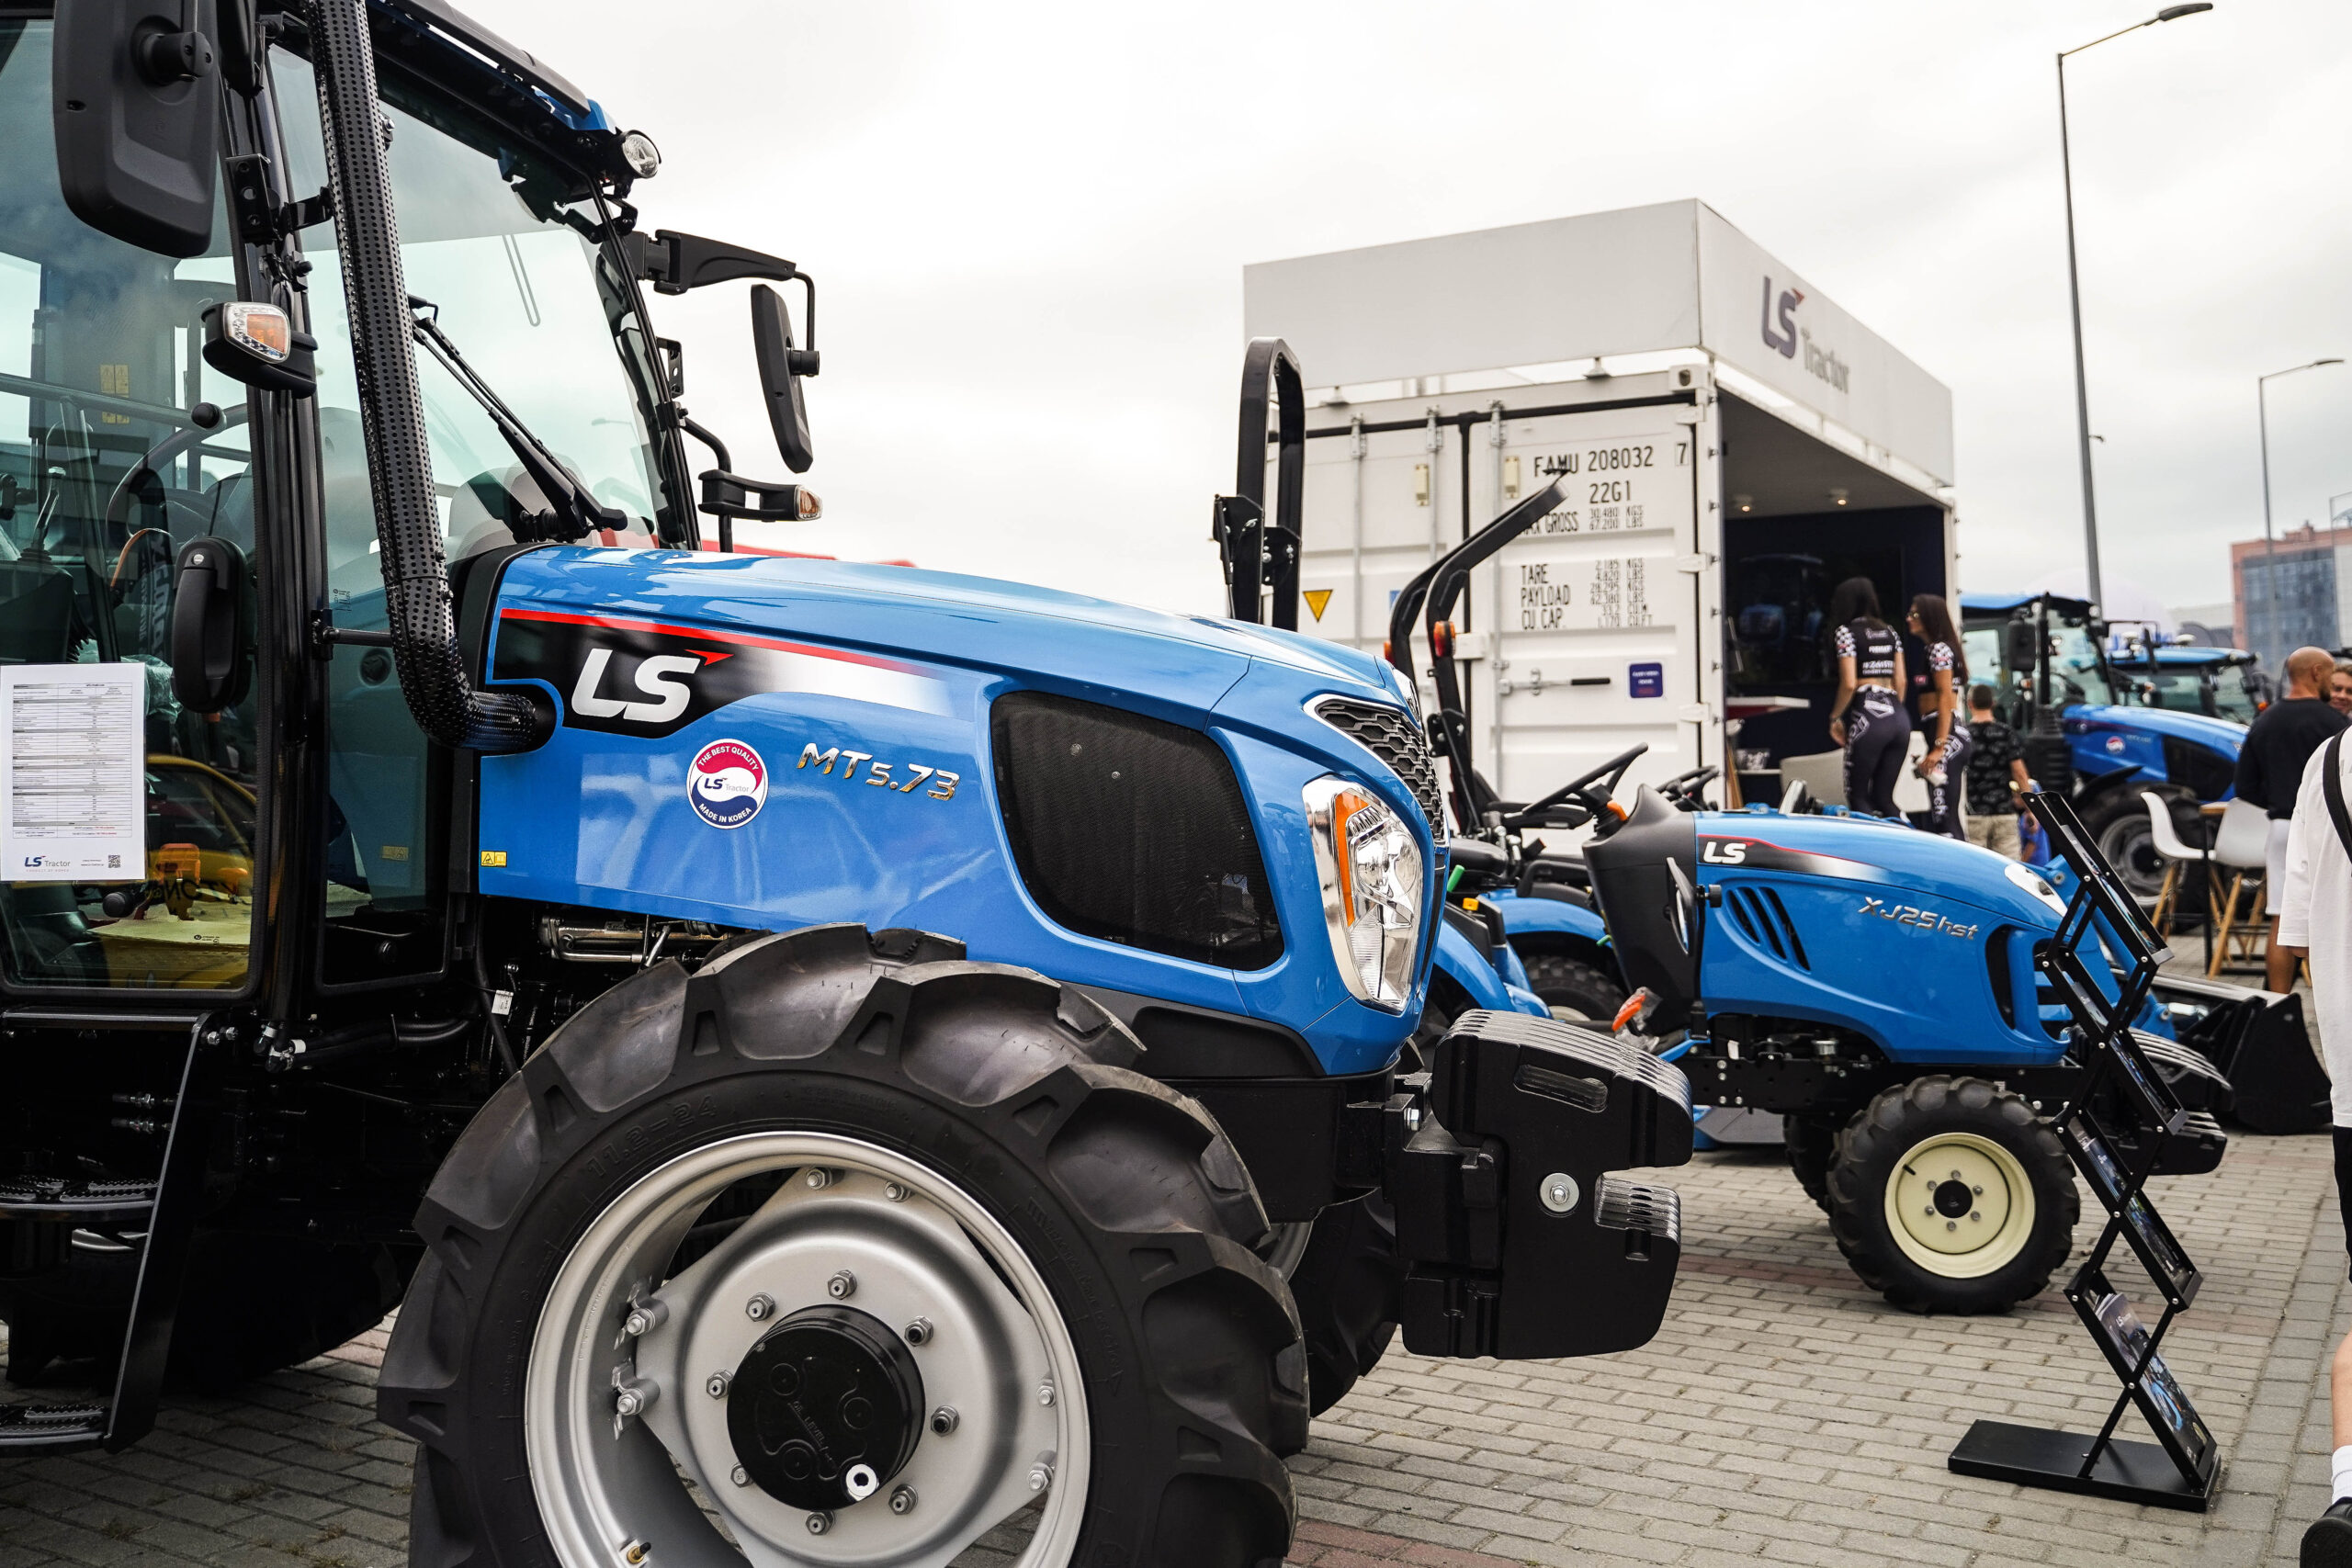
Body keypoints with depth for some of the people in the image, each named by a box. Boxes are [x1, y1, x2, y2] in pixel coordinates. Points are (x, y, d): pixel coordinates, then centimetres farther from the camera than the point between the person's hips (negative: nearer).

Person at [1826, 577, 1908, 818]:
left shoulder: (1845, 631, -2)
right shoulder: (1890, 632, 17)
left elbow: (1849, 683, -10)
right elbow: (1900, 680, 13)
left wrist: (1835, 717, 1)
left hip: (1868, 716, -7)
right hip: (1899, 716, 7)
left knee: (1857, 795, 1)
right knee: (1883, 797, 11)